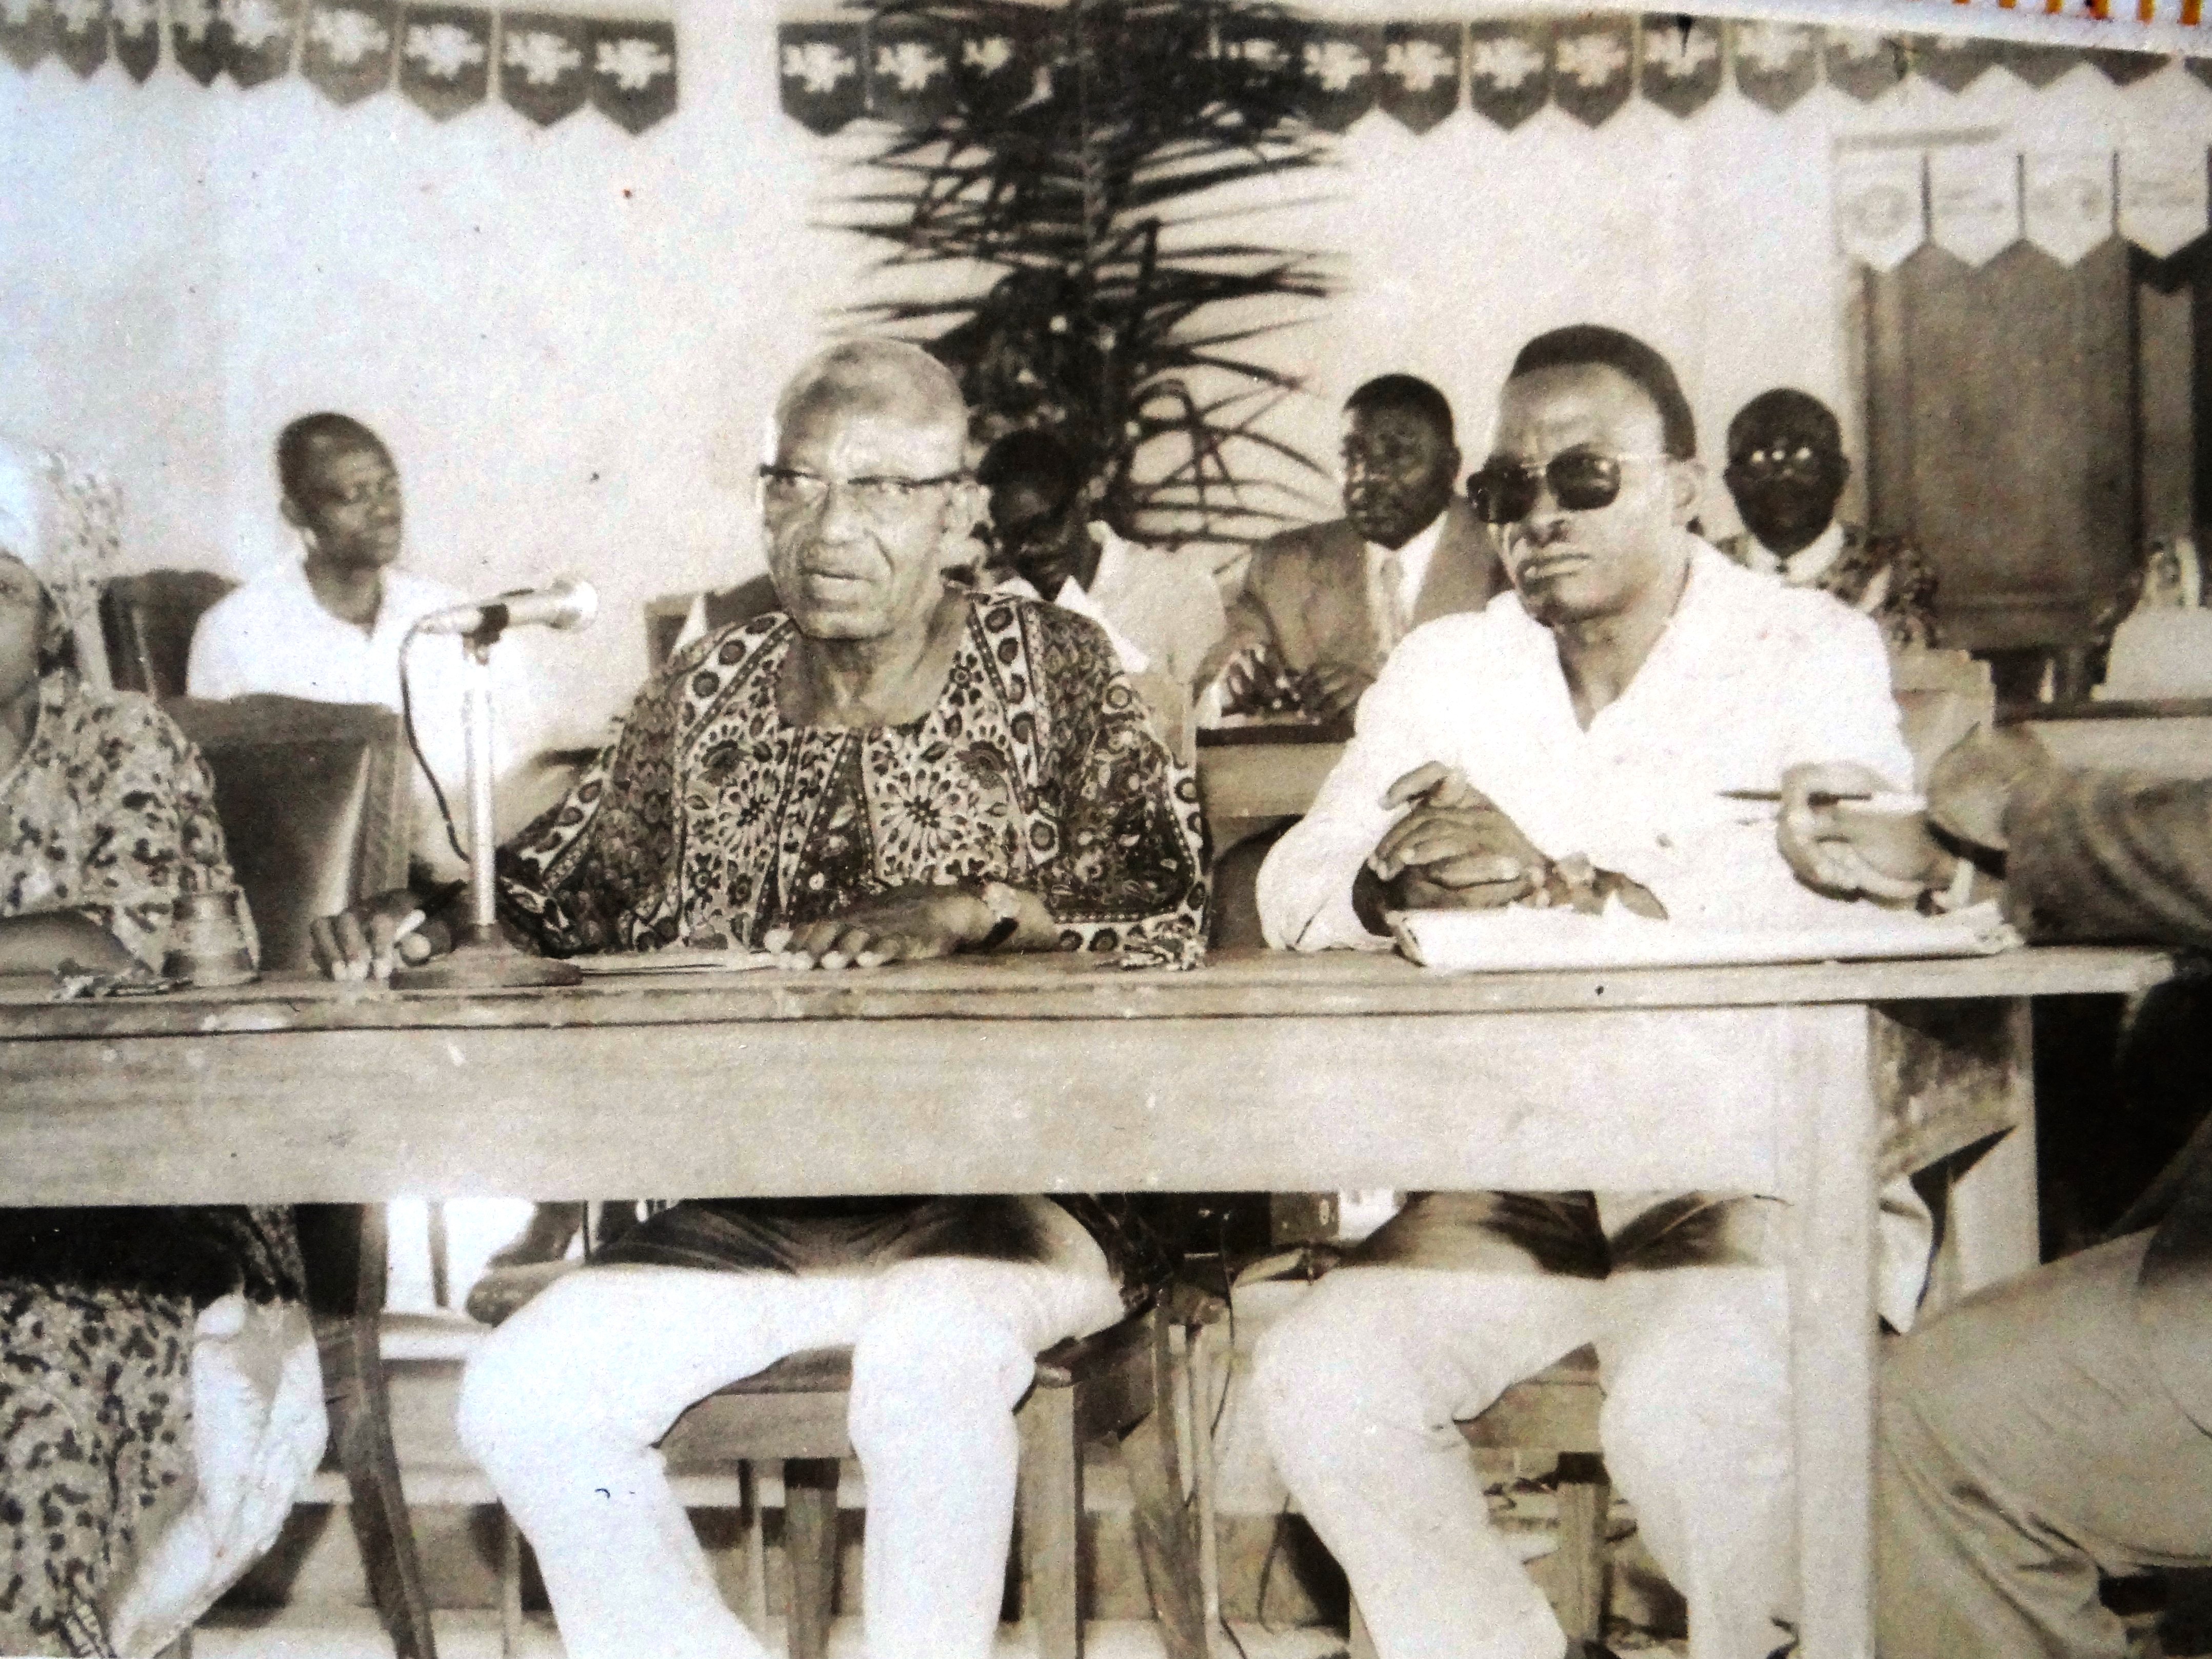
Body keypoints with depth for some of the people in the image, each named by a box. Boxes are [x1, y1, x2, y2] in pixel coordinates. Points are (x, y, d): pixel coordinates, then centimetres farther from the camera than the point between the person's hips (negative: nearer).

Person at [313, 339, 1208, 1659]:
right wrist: (428, 919, -5)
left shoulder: (1054, 673, 2)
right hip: (751, 1216, 4)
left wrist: (969, 908, -23)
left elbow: (1168, 903, -8)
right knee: (522, 1400, -15)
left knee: (934, 1341, -35)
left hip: (1007, 1204, -3)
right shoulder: (707, 696, 11)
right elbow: (567, 888, 15)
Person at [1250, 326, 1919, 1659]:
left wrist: (1561, 886, -29)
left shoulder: (1815, 654, 1)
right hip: (1506, 1185, 4)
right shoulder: (1442, 670, 14)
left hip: (1752, 1174, -3)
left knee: (1690, 1413, -29)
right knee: (1323, 1379, -19)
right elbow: (1293, 895, 4)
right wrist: (1389, 881, -20)